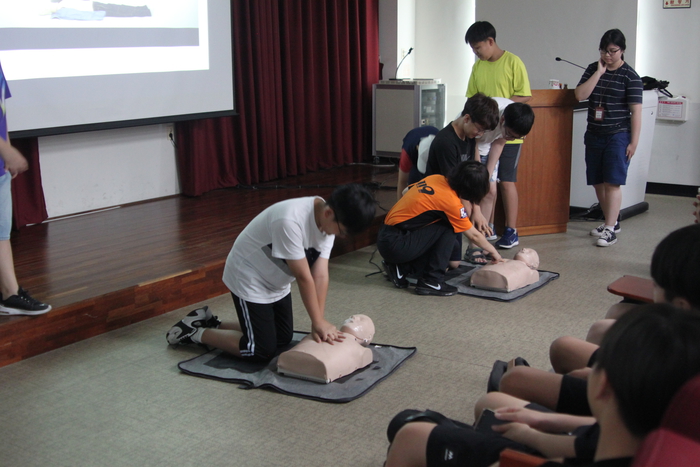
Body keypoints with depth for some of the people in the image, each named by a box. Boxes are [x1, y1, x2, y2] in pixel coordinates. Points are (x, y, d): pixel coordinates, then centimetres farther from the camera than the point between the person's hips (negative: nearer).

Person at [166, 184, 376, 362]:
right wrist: (319, 322, -21)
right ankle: (197, 333, 9)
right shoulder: (289, 221, -37)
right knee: (262, 351, -8)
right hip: (249, 280, -9)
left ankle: (211, 323, 24)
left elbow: (320, 275, -15)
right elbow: (303, 277, -30)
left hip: (276, 283, 9)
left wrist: (319, 323, -20)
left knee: (283, 339, 15)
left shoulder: (328, 219, -12)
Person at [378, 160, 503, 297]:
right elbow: (474, 235, -4)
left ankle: (401, 268, 12)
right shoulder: (451, 202, -16)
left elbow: (406, 191, 20)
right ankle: (431, 282, -7)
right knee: (449, 229, -9)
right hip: (396, 246, -8)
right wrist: (493, 252, 14)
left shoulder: (435, 178, 3)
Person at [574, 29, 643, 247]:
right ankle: (611, 221, 26)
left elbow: (636, 111, -7)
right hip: (594, 135, 5)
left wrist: (634, 141, -11)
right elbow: (580, 95, -7)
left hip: (618, 136, -5)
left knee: (612, 182, -11)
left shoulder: (630, 76, -6)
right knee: (598, 182, 10)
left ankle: (610, 229, -10)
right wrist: (599, 72, -11)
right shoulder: (593, 69, 8)